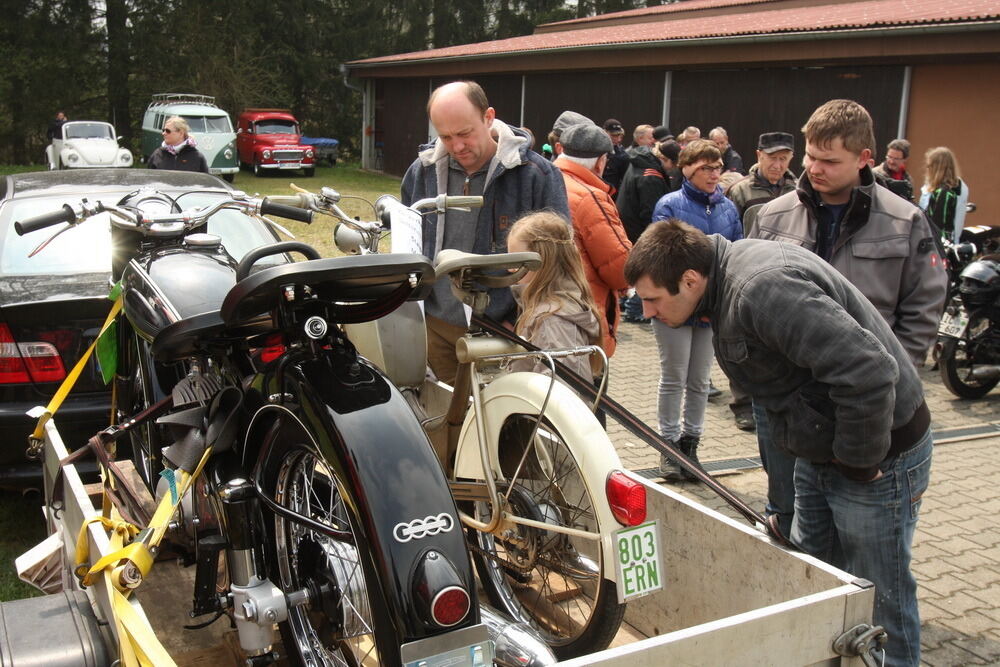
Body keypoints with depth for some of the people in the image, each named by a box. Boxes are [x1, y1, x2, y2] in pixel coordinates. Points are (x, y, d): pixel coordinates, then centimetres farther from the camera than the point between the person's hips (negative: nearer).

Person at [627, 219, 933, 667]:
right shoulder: (728, 282, 0)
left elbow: (867, 372, -36)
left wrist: (858, 460, -21)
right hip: (820, 452, 10)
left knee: (877, 599, 5)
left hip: (877, 453, -10)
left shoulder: (762, 290, -31)